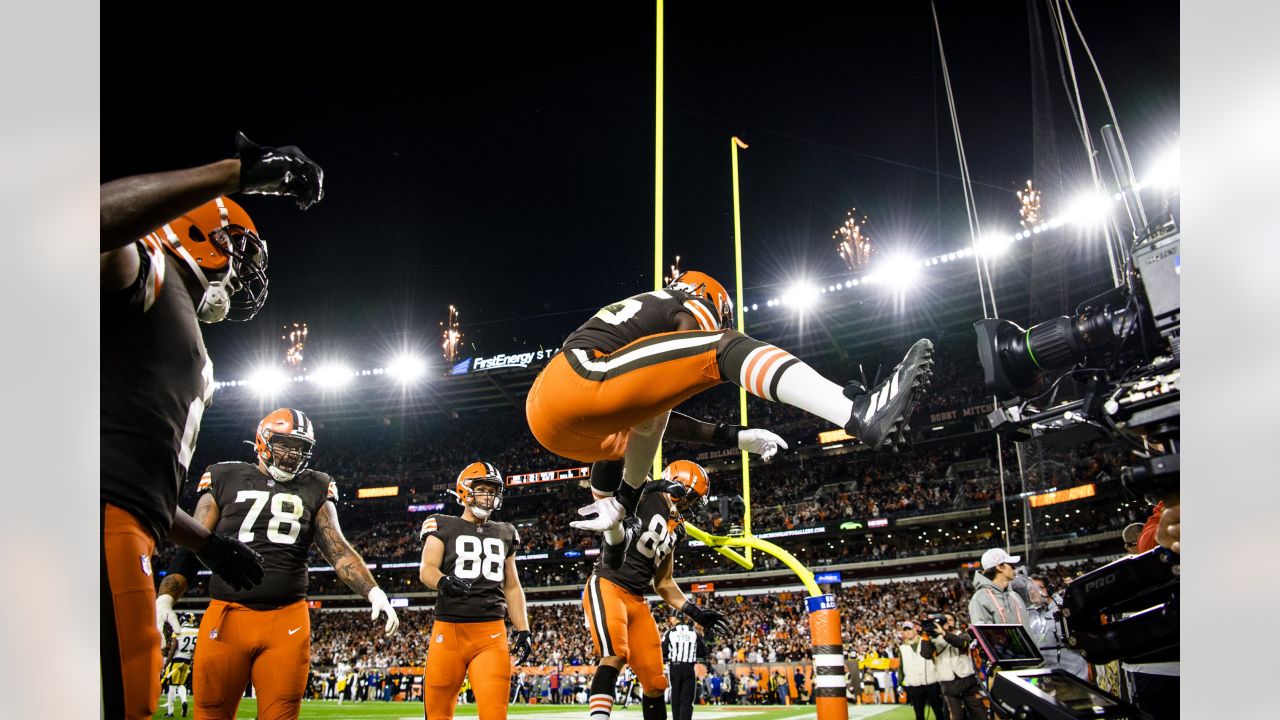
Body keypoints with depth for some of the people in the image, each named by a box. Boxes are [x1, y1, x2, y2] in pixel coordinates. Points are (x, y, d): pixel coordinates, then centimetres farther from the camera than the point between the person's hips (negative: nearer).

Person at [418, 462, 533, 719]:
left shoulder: (504, 534, 19)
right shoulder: (443, 527, 8)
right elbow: (426, 569, -6)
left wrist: (523, 631, 13)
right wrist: (444, 581, -29)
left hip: (491, 633, 2)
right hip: (448, 630, -2)